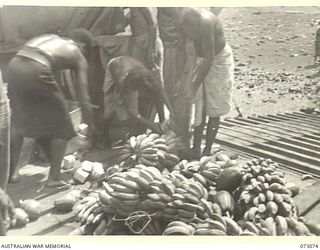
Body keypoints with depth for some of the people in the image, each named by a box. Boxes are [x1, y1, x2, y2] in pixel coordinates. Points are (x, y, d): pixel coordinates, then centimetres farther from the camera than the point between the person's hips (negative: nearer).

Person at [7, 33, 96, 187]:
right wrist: (91, 126, 27)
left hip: (14, 65, 6)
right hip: (36, 71, -6)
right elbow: (84, 99, 14)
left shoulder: (49, 37, 32)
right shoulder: (78, 57, 18)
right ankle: (54, 177, 17)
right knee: (61, 126, 14)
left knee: (17, 119, 26)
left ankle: (12, 170, 33)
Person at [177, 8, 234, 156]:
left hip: (219, 61, -7)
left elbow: (209, 58, -30)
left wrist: (194, 86, -26)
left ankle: (207, 151, 12)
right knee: (200, 107, 8)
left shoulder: (204, 21, -32)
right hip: (203, 60, 7)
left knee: (213, 110, 1)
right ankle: (196, 148, 16)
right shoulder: (187, 16, -10)